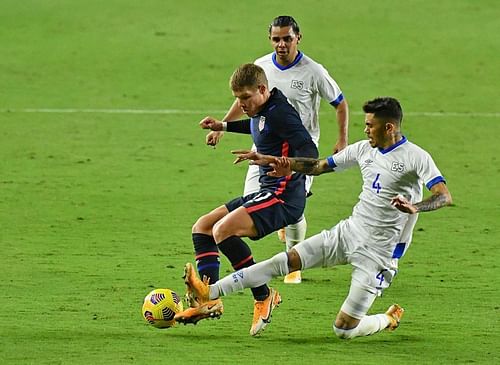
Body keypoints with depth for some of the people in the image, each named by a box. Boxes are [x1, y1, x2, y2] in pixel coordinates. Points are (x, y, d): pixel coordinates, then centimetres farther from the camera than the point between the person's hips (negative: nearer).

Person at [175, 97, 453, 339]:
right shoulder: (364, 149, 5)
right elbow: (318, 166, 16)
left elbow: (444, 196, -25)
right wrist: (278, 162, 7)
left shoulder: (416, 157, -15)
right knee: (285, 261, -7)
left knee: (344, 330, -6)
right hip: (348, 232, 6)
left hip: (379, 252, -6)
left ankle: (390, 320, 25)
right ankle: (209, 294, -10)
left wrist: (414, 207, -44)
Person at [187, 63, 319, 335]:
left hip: (284, 196, -11)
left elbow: (309, 151, -27)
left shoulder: (279, 113, -15)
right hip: (267, 193, 11)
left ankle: (263, 296, -16)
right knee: (202, 228, 13)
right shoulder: (260, 112, 14)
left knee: (223, 230, -28)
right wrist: (223, 126, 39)